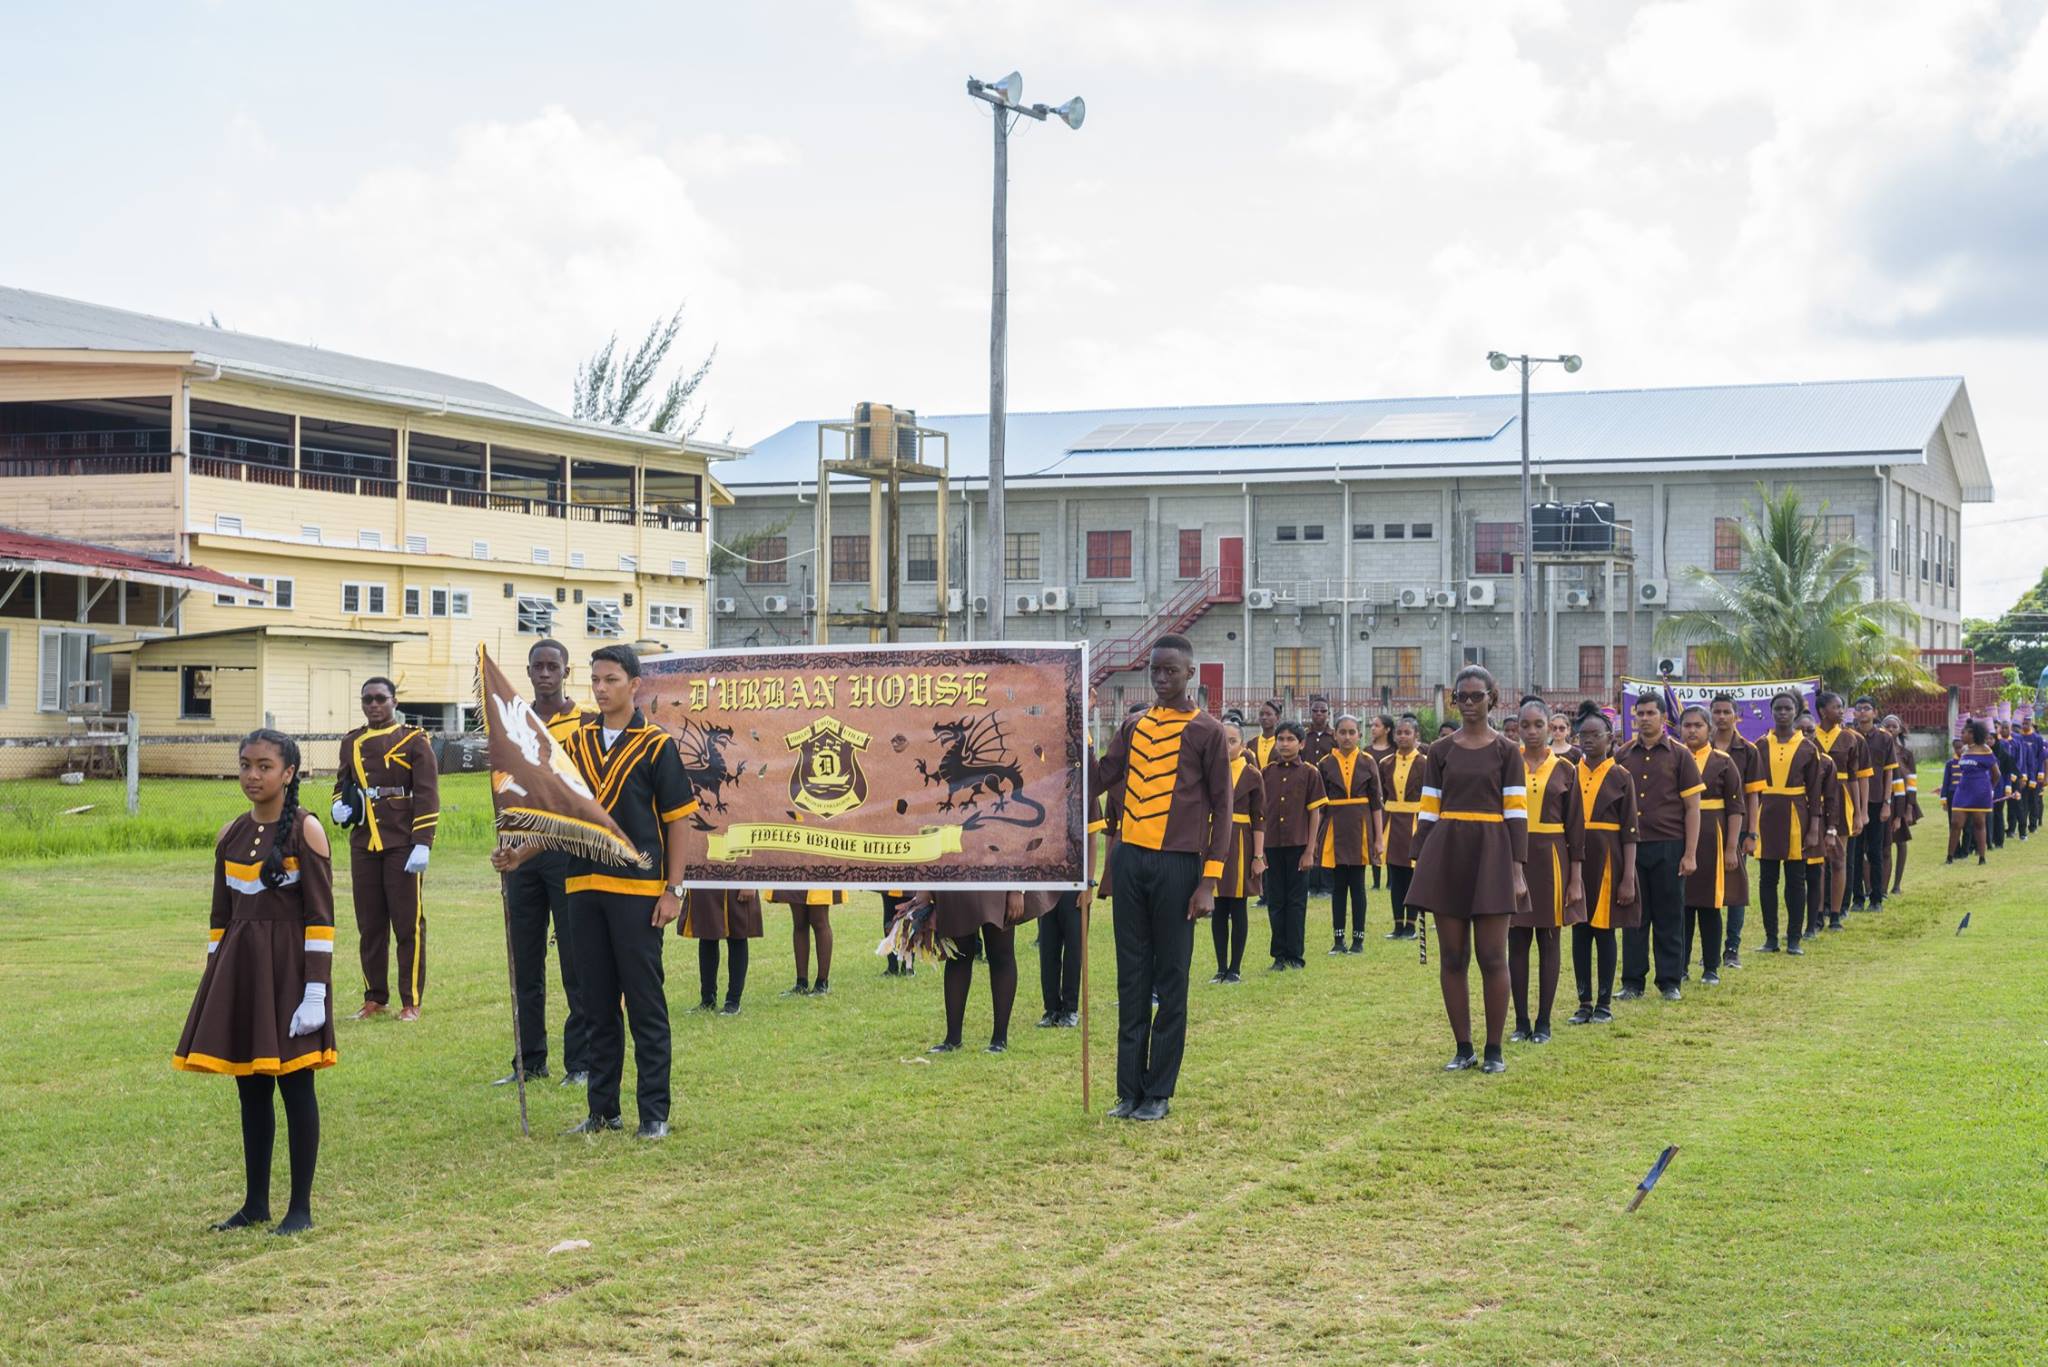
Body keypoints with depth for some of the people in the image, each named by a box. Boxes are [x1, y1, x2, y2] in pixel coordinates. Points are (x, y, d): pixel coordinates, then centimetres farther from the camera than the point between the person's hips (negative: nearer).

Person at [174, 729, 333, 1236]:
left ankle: (300, 1208, 7)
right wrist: (214, 984, 10)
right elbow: (220, 916, 14)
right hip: (238, 967, 6)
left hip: (289, 966, -5)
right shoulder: (231, 835, 9)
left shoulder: (305, 829, -7)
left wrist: (315, 992, -16)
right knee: (250, 1089, 10)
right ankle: (255, 1203, 20)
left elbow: (320, 916, -10)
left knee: (295, 1084, -1)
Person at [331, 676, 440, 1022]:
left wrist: (422, 844, -14)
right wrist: (339, 805, 2)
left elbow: (427, 795, -6)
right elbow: (343, 781, 26)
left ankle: (411, 1001, 6)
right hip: (363, 845, 5)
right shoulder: (351, 742, 12)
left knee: (408, 925, 0)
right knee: (369, 926, 8)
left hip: (402, 847, -4)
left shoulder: (414, 740, -2)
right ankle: (375, 997, 19)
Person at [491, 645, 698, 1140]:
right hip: (584, 889, 5)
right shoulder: (577, 742, 10)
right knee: (598, 1005, 11)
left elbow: (677, 821, -3)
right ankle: (603, 1110, 18)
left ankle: (654, 1112, 5)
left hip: (638, 890, -5)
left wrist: (673, 889, -8)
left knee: (645, 1005, -1)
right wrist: (519, 854, -1)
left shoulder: (656, 745, -3)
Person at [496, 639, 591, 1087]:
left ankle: (580, 1063, 3)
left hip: (568, 850, -5)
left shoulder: (584, 725, -1)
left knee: (576, 963, -3)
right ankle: (529, 1060, 16)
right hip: (524, 853, 5)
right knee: (525, 964, 8)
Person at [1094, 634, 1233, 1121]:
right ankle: (1129, 1090, 11)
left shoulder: (1206, 731, 0)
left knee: (1170, 980, 1)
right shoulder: (1134, 726, 13)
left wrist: (1209, 881, -8)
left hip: (1177, 864, -4)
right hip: (1129, 858, 5)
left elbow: (1222, 808, -2)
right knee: (1131, 978, 6)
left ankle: (1159, 1093, 7)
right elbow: (1101, 778, 13)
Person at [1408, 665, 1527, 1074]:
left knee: (1492, 957, -2)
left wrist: (1518, 871, -7)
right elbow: (1427, 812, 8)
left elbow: (1516, 813, -1)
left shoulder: (1507, 751, 3)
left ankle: (1494, 1050, 7)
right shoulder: (1440, 751, 8)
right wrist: (1421, 866, 4)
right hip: (1446, 855, 2)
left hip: (1491, 855, -2)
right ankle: (1463, 1048, 12)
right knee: (1452, 957, 4)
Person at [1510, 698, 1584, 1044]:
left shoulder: (1565, 769, 2)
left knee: (1549, 941, 4)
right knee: (1517, 941, 3)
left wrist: (1575, 877, -2)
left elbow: (1576, 825, 3)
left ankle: (1543, 1022, 10)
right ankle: (1521, 1022, 10)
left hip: (1551, 860, 0)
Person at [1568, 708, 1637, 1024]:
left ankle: (1605, 1003, 11)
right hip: (1575, 861, 3)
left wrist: (1628, 878, -9)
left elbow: (1630, 832, -3)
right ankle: (1584, 1002, 13)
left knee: (1604, 932, 3)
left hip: (1606, 863, -3)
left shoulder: (1620, 777, -2)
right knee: (1579, 932, 5)